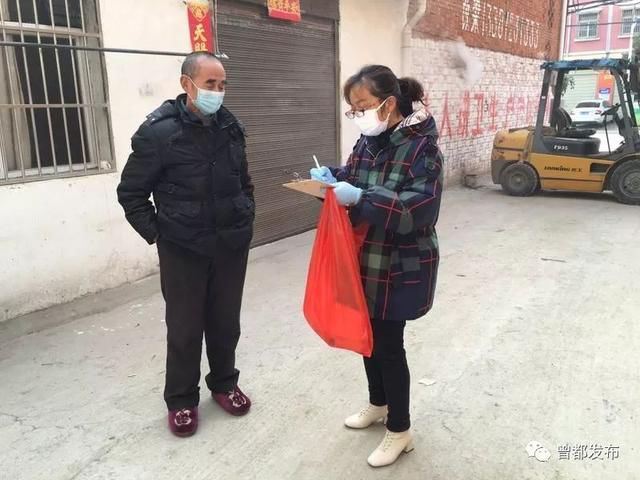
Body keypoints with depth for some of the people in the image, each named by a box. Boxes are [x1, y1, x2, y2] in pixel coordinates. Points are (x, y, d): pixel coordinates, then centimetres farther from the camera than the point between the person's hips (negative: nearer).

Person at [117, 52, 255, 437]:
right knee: (185, 327, 8)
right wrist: (157, 234, -8)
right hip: (183, 249, -4)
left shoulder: (231, 127, 4)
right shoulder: (159, 131, -12)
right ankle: (182, 399, 27)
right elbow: (131, 193, -5)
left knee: (226, 321, 15)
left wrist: (247, 220, 10)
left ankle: (224, 383, 36)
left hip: (232, 246, 4)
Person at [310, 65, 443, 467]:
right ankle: (378, 404, 42)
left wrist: (361, 198, -32)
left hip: (401, 268, -7)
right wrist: (333, 178, -2)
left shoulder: (421, 147, -18)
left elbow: (420, 210, -26)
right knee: (369, 336, 18)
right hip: (366, 261, 7)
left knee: (388, 343, 3)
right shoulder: (370, 140, 5)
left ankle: (400, 431, 24)